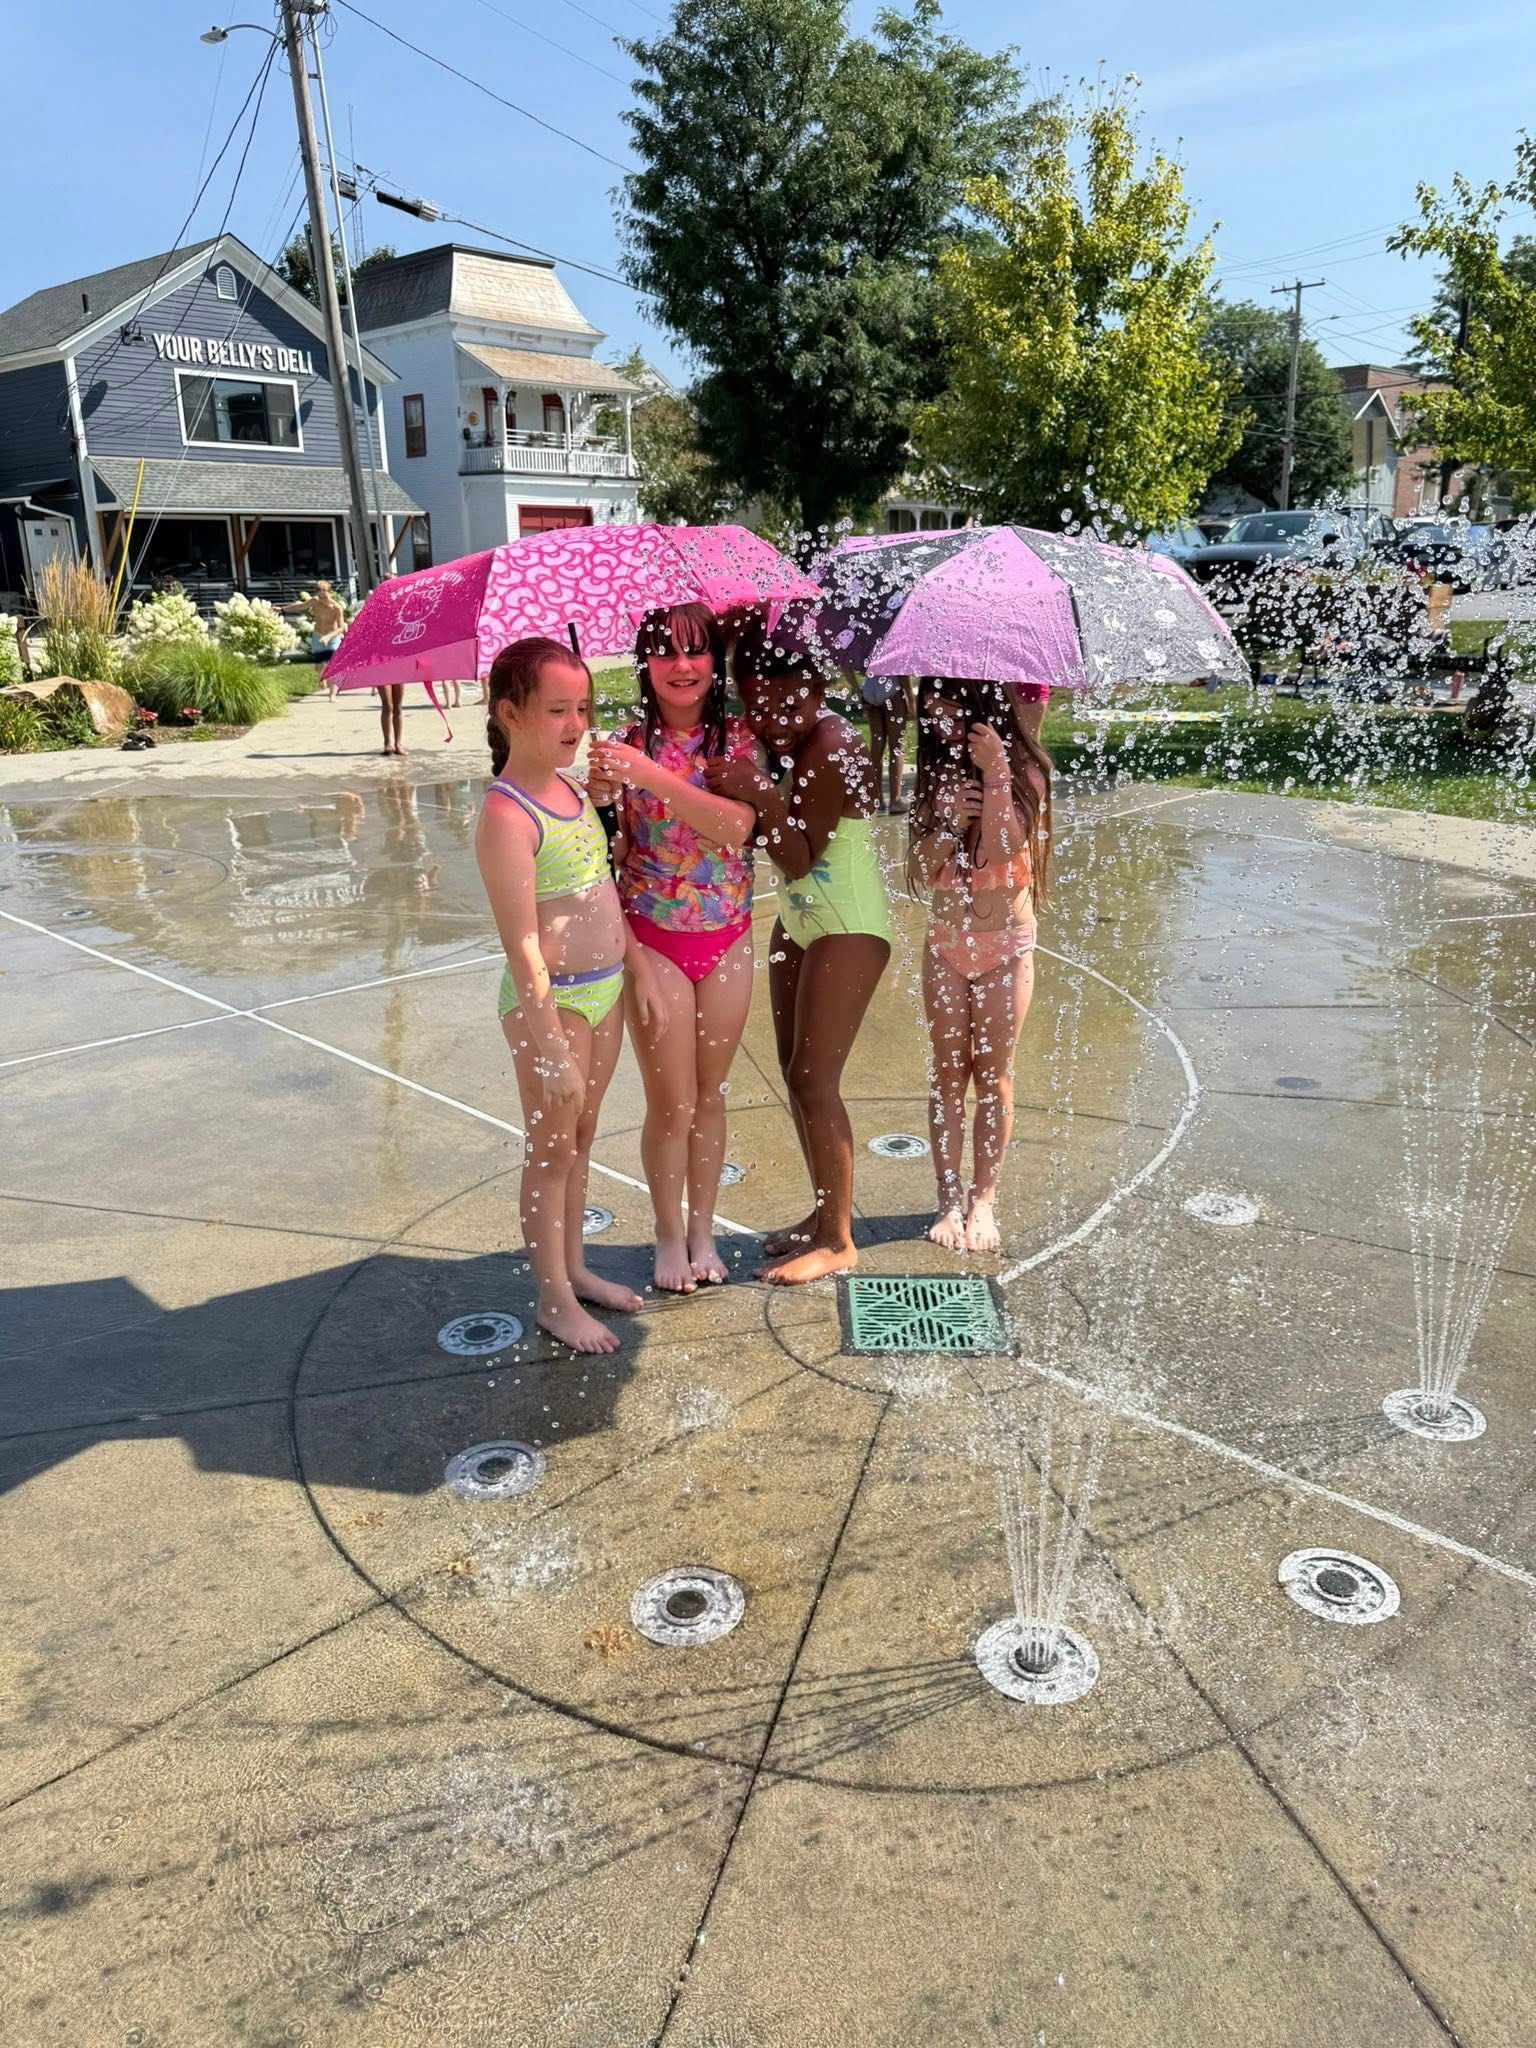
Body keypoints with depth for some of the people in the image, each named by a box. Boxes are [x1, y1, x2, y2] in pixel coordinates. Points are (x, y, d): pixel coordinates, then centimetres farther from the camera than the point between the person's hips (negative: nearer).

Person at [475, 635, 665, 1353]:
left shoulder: (571, 788, 6)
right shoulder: (507, 815, -21)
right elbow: (522, 945, -23)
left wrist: (639, 966, 15)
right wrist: (549, 1046, -23)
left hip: (605, 990, 8)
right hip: (552, 1002, -8)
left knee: (580, 1139, 19)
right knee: (550, 1151, 6)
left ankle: (573, 1267, 36)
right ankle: (554, 1299, 22)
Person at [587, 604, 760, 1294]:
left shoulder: (739, 739, -3)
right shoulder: (629, 745, -5)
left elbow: (738, 824, -21)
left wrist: (650, 775, -30)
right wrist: (599, 790, -30)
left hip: (728, 941, 2)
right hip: (654, 940, -2)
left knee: (710, 1097, 13)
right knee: (672, 1105, 4)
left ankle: (703, 1231, 30)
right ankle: (669, 1235, 25)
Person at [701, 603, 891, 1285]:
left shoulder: (834, 752, -23)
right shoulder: (779, 739, 2)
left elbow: (800, 862, -24)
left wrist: (763, 797, -37)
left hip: (847, 929, -9)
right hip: (797, 921, 9)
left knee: (814, 1081, -6)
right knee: (795, 1072, 12)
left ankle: (838, 1241, 8)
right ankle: (826, 1212, 27)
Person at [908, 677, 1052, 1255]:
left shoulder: (1023, 771, -6)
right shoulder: (937, 775, 4)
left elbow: (1001, 853, -21)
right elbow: (920, 871, -2)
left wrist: (994, 773, -27)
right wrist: (949, 823, -19)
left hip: (1005, 946, -3)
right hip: (946, 943, 3)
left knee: (992, 1075, 4)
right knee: (948, 1073, 6)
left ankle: (983, 1199, 14)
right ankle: (949, 1200, 14)